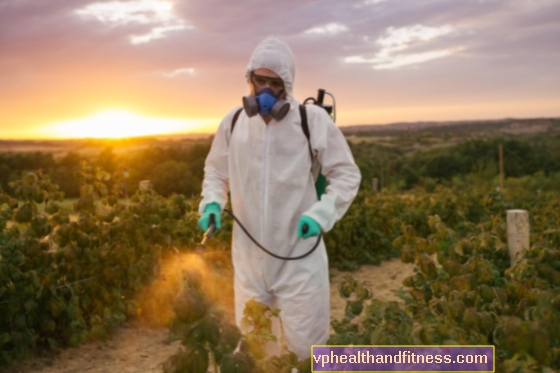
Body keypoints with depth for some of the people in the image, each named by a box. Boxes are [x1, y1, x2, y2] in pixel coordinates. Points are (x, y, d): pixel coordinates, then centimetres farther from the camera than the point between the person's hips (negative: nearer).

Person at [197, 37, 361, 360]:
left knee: (304, 344, 4)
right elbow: (216, 171, 16)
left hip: (299, 256, -3)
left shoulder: (313, 120, -9)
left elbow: (347, 174, -2)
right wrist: (212, 203, -4)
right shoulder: (233, 122, 2)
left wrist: (322, 213, -17)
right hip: (250, 256, 4)